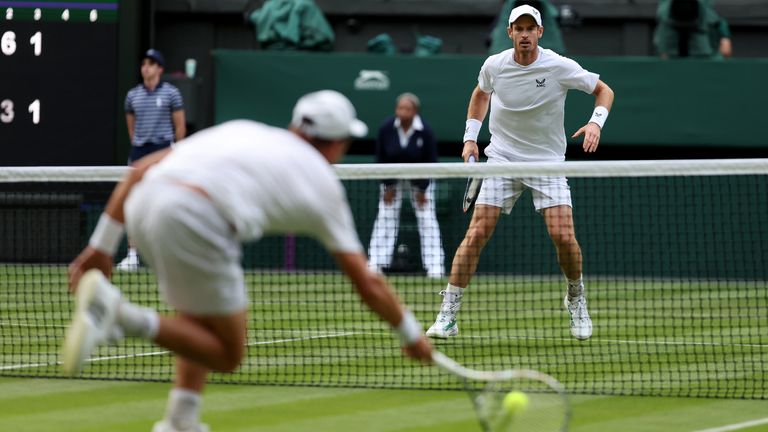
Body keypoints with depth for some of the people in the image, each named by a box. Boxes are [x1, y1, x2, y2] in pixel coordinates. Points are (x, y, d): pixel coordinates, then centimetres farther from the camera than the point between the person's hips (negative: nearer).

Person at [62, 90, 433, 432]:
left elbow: (141, 169, 24)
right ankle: (120, 315, -12)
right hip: (196, 218, -6)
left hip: (141, 204, 6)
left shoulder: (242, 130, 33)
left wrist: (102, 245, 24)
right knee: (227, 354, 9)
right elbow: (369, 285, 28)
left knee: (207, 314, 30)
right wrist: (411, 334, 44)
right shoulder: (323, 183, 23)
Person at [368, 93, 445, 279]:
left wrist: (422, 190, -12)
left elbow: (430, 161, -13)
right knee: (385, 218, -4)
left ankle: (435, 266, -7)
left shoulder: (425, 132, -23)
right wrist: (388, 186, -9)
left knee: (427, 219, -8)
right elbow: (381, 158, -8)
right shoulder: (386, 129, -19)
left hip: (420, 179, -2)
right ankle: (375, 263, -1)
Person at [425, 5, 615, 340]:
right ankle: (447, 316, -7)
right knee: (477, 233, -10)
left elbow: (604, 91, 0)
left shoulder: (560, 67, -12)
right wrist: (470, 137, 10)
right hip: (502, 159, 1)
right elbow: (481, 94, 19)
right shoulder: (494, 66, -5)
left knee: (563, 237, -14)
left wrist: (596, 122, -18)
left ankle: (576, 300, 15)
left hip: (547, 162, -1)